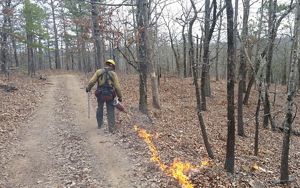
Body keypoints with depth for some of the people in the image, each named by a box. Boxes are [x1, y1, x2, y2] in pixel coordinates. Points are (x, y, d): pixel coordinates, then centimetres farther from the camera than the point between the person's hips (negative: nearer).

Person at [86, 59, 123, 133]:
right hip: (110, 95, -2)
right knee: (110, 111, 7)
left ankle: (100, 124, 35)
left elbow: (92, 81, -1)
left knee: (100, 109, 22)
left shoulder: (99, 71, 1)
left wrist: (88, 88, 17)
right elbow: (117, 87, -5)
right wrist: (120, 97, 3)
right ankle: (111, 128, 5)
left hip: (100, 94, 2)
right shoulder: (113, 74, -3)